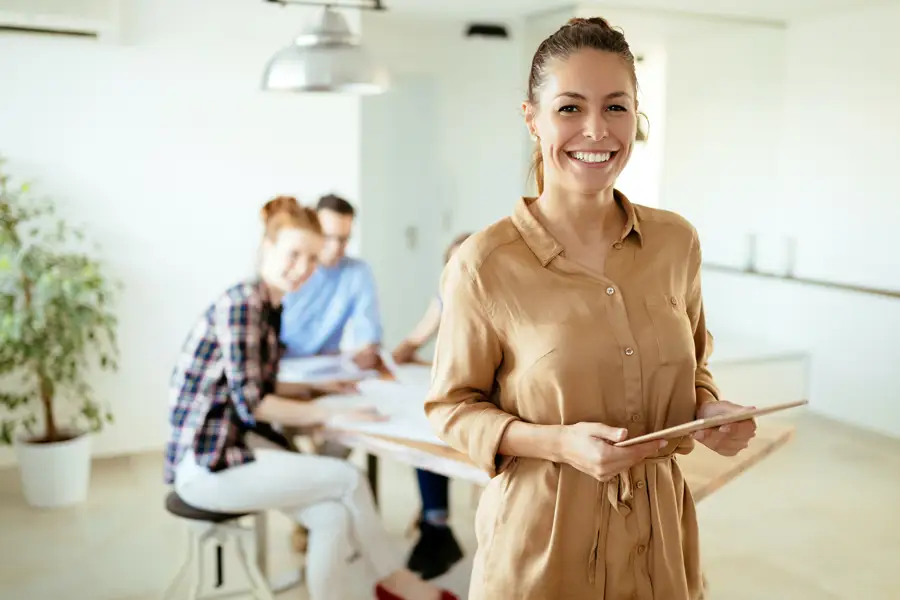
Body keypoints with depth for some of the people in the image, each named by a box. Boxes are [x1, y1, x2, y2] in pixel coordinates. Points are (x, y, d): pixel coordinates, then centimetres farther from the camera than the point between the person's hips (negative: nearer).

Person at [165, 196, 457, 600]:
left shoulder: (271, 306, 10)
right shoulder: (241, 304, -18)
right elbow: (251, 403, -20)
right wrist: (331, 414, -17)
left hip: (236, 445, 8)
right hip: (207, 465, -8)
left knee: (334, 517, -10)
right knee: (347, 479, -8)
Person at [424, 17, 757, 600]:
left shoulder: (677, 241, -4)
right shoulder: (485, 263, -17)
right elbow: (452, 407, -7)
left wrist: (710, 411, -9)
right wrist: (559, 443, -21)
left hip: (659, 533, 4)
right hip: (542, 538, -3)